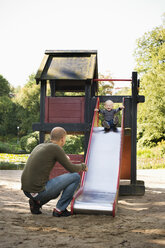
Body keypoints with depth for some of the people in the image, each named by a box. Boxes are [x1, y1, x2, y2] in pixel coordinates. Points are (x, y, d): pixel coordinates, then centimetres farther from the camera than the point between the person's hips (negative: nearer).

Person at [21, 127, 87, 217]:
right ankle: (59, 209, 3)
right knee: (75, 177, -1)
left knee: (56, 190, 37)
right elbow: (71, 169, -2)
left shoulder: (39, 146, 14)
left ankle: (36, 202, 12)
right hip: (39, 191, -9)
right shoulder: (56, 148, -9)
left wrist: (63, 158, 44)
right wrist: (83, 166, 18)